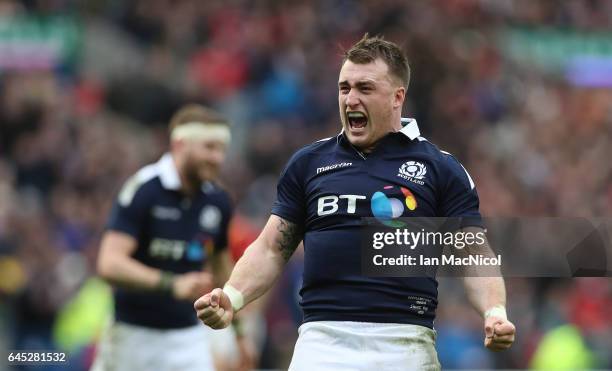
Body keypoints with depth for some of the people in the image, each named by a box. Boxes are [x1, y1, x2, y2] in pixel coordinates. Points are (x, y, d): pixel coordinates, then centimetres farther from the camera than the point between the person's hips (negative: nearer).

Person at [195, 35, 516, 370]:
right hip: (322, 341, 1)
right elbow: (271, 249, 16)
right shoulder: (307, 163, 14)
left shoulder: (441, 169, 8)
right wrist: (232, 297, -2)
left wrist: (494, 314, -15)